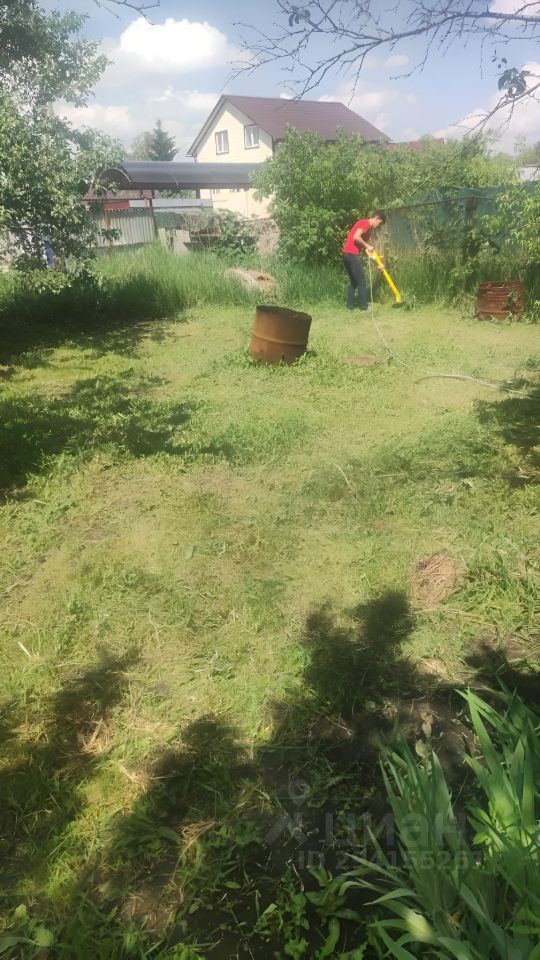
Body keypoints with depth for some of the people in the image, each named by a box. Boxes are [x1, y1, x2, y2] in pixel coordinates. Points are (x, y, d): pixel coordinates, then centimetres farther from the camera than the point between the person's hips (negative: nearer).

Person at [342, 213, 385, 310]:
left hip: (347, 254, 10)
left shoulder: (368, 229, 24)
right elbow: (356, 237, -22)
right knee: (361, 281, -2)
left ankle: (350, 305, 18)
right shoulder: (366, 223, -6)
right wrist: (367, 246, -10)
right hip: (352, 254, -10)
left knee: (353, 281, 17)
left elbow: (365, 246, 22)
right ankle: (363, 305, 3)